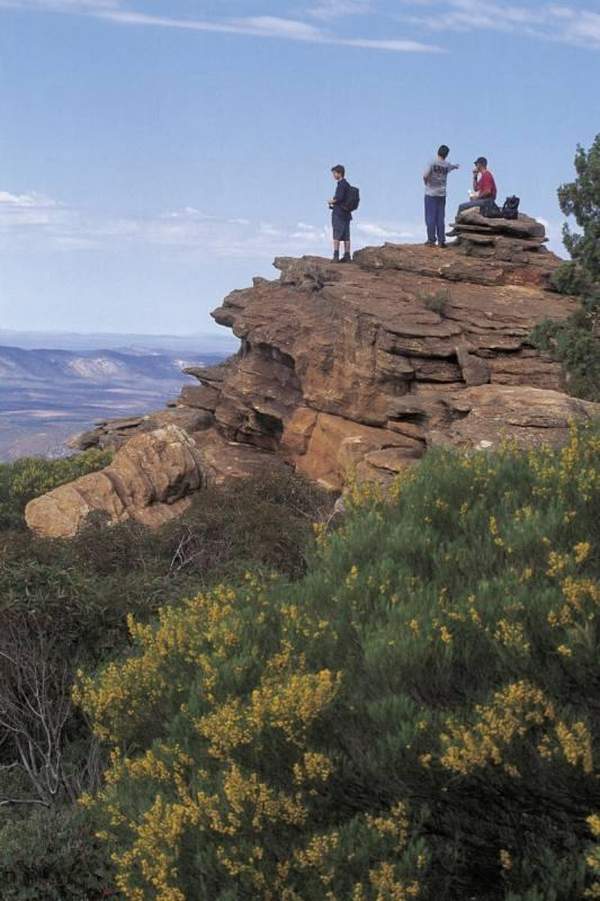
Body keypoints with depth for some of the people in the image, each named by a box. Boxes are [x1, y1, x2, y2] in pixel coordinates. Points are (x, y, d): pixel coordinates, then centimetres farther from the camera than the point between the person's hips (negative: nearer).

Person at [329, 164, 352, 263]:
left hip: (339, 213, -9)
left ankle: (336, 256, -12)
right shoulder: (347, 184, 17)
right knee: (346, 236, 8)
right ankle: (347, 256, 7)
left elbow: (339, 197, -22)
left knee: (336, 235, -8)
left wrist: (331, 201, -4)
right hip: (346, 214, 9)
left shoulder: (341, 184, -12)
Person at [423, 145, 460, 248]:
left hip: (431, 193, -3)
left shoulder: (432, 163, -10)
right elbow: (455, 166, 28)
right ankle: (441, 241, 7)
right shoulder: (447, 165, 4)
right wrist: (457, 165, 52)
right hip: (442, 194, 4)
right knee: (440, 218, 6)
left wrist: (426, 183, 4)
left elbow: (425, 175, -18)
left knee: (430, 217, -1)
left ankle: (431, 240, -3)